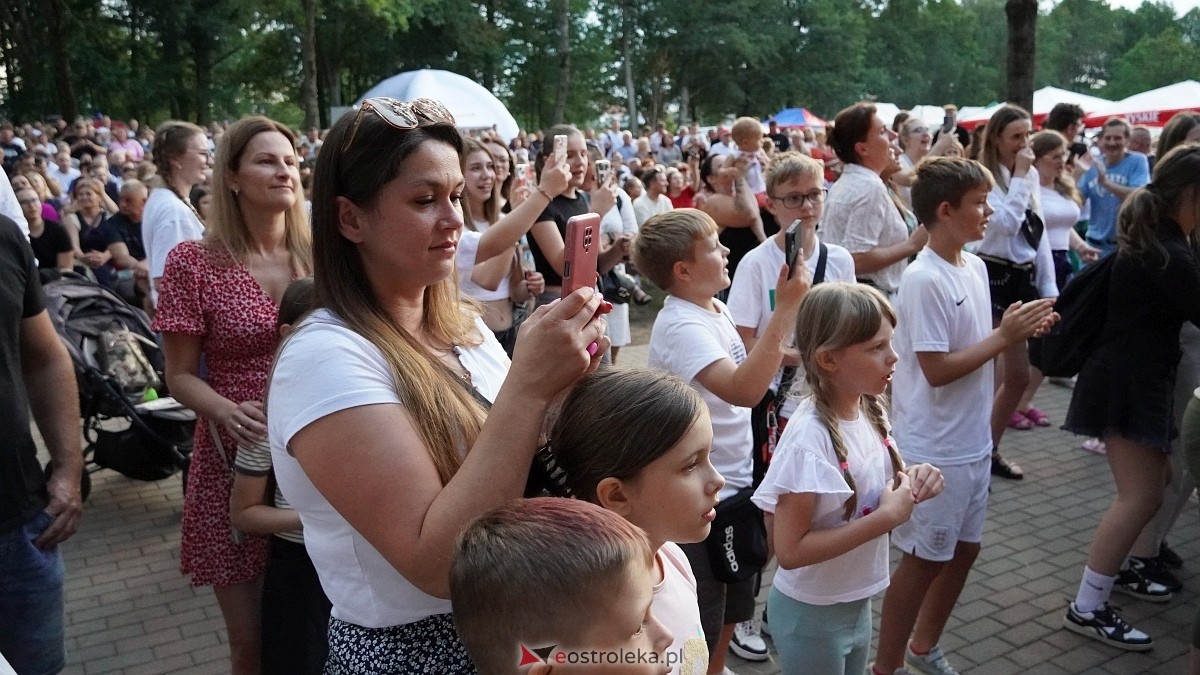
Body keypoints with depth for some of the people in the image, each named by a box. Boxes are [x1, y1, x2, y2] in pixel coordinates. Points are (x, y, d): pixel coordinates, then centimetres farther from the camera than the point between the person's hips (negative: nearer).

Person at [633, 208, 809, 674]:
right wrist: (783, 311, -37)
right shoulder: (681, 326, -25)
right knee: (701, 625, 8)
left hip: (735, 482, 9)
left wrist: (783, 353, 4)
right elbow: (743, 390, -39)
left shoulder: (714, 307, 4)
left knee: (732, 603, 27)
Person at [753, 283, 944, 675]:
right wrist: (886, 517, -27)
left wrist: (911, 483, -11)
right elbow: (789, 550, -27)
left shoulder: (871, 411, -6)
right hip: (812, 614, -7)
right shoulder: (810, 437, -28)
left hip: (857, 604, 7)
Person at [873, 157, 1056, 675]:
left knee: (963, 549, 19)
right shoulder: (924, 279, -22)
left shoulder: (974, 266, 5)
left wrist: (1017, 329, -3)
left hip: (972, 441, 9)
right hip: (935, 450, -8)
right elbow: (937, 369, -23)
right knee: (925, 559, 5)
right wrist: (1005, 336, -18)